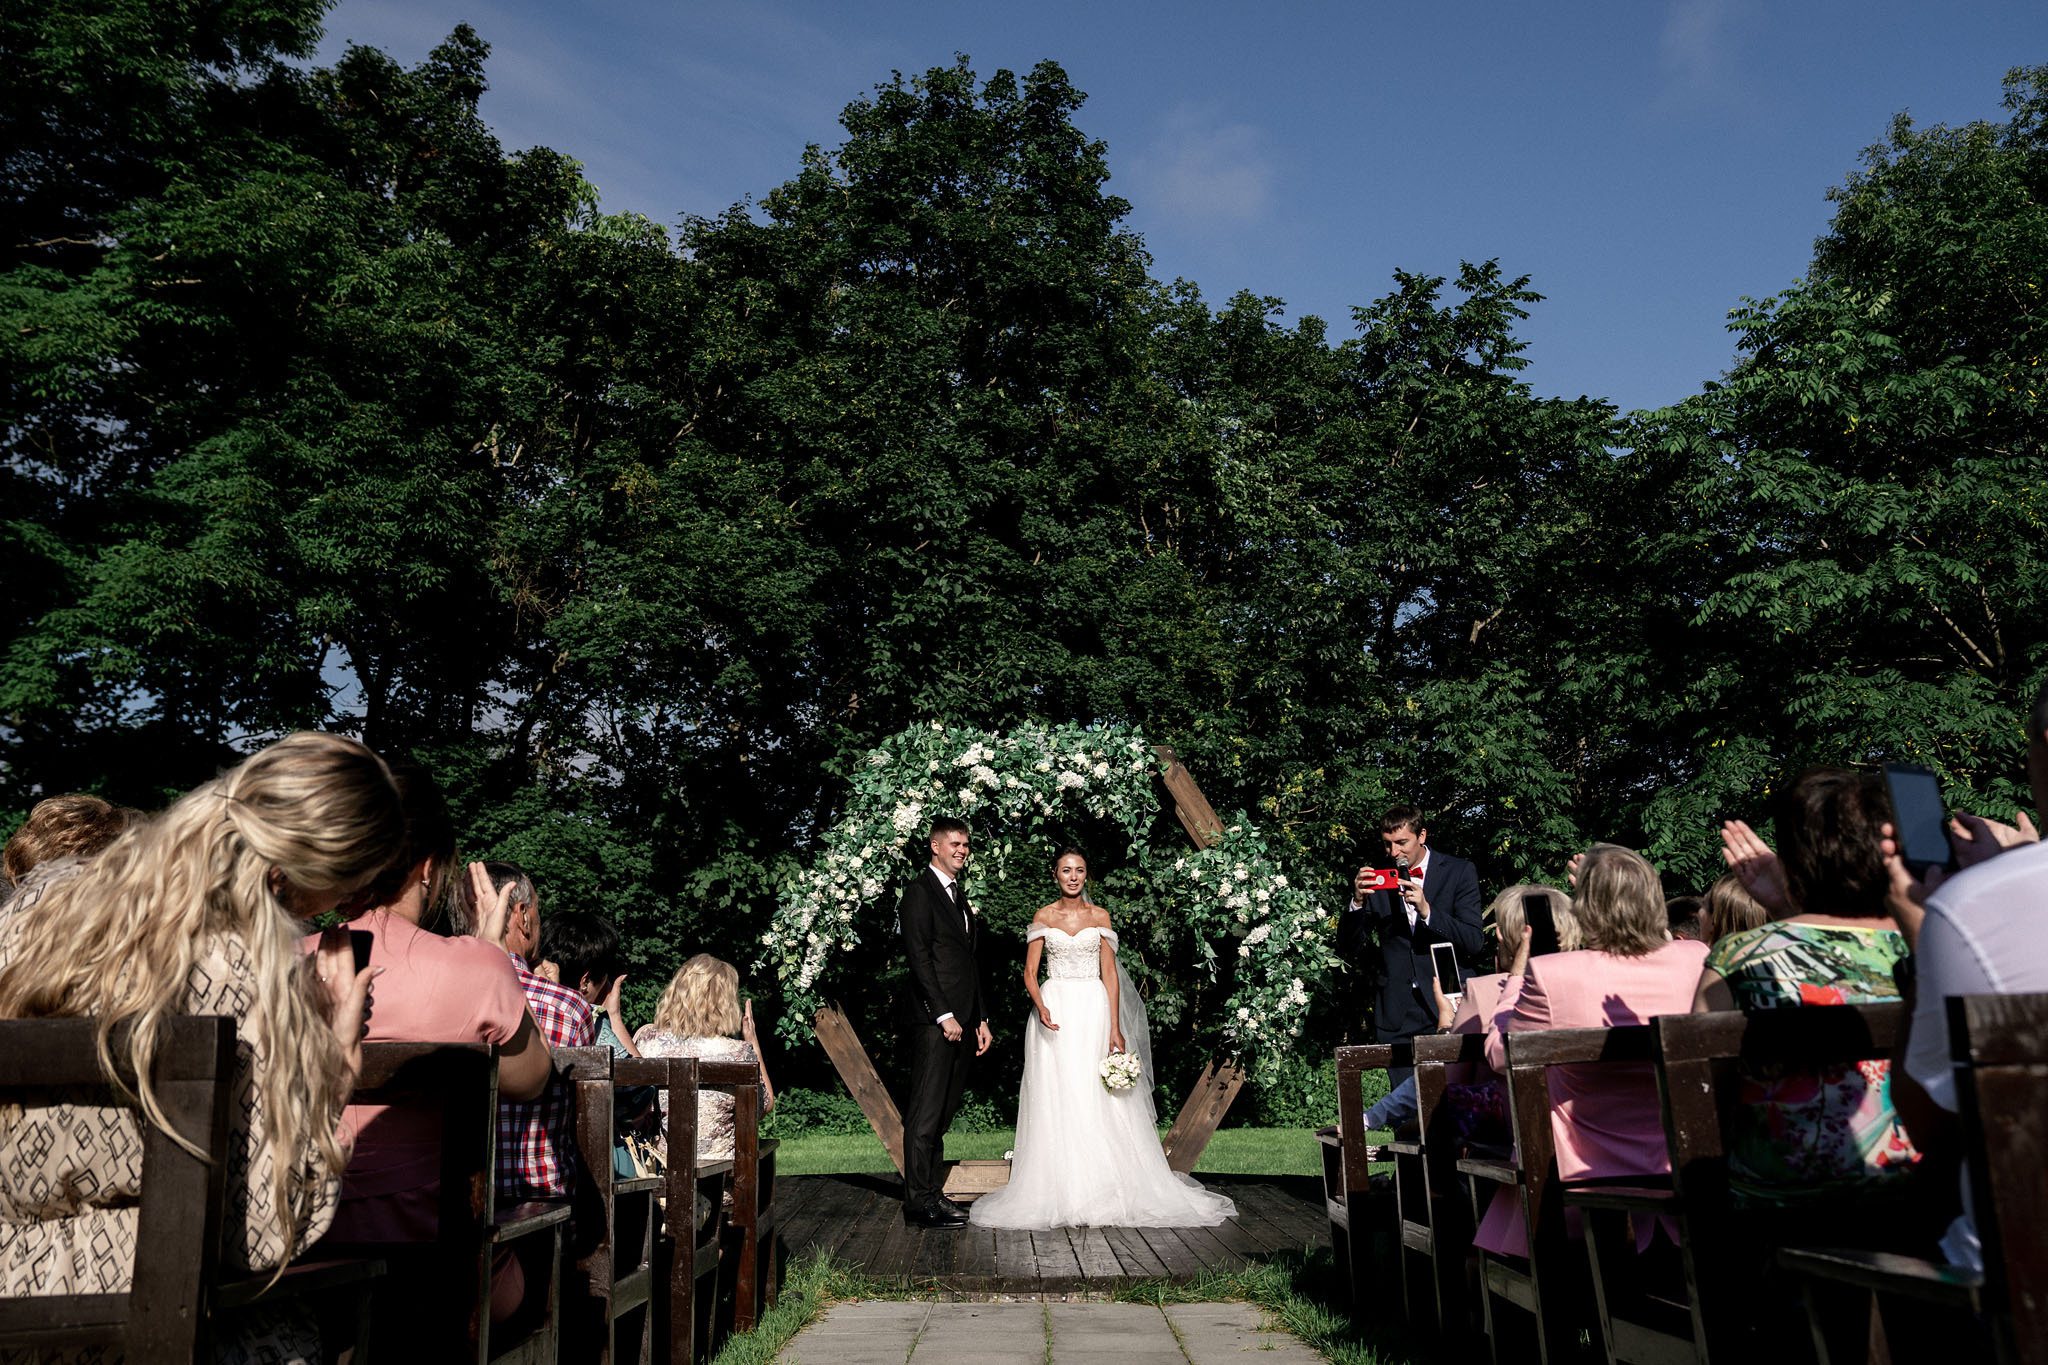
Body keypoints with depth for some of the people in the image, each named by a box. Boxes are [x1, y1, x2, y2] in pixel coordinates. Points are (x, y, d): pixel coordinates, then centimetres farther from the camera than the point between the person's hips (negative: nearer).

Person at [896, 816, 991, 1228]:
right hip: (932, 1022, -8)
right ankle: (919, 1202, -3)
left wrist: (980, 1020, 19)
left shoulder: (960, 896, 22)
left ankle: (928, 1192, 17)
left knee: (943, 1113, 11)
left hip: (959, 1023, 9)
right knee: (926, 1113, -6)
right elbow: (919, 958, -13)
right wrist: (944, 1015, -17)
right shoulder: (920, 892, -6)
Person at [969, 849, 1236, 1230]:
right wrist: (1041, 1008, -17)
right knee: (1055, 1101, -3)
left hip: (1093, 1011, 0)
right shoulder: (1044, 917, 6)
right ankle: (1058, 1194, 3)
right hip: (1055, 1010, 0)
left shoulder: (1099, 917, 7)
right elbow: (1030, 973, 2)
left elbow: (1109, 973, 3)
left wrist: (1115, 1028, -6)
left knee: (1098, 1102, -3)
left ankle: (1103, 1191, 3)